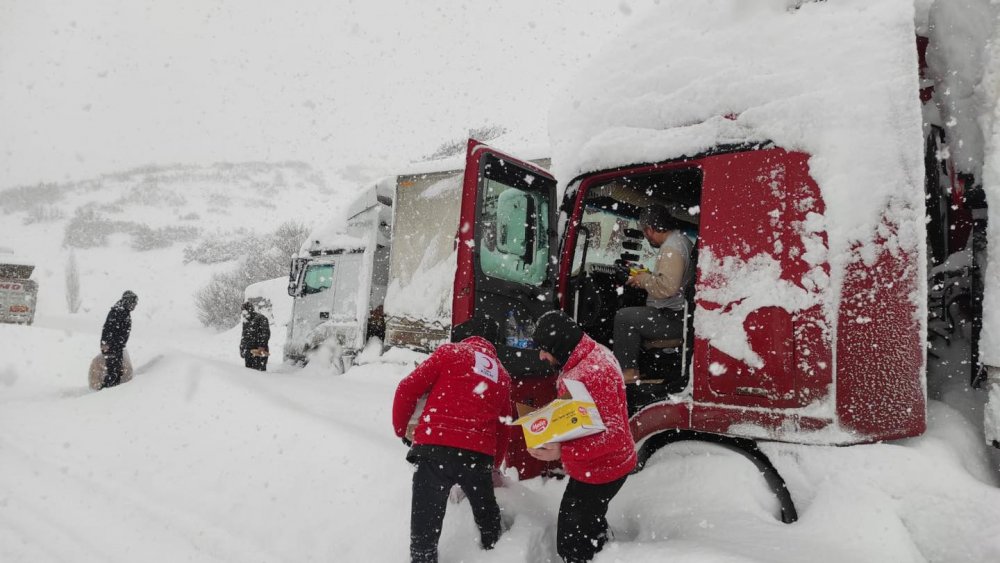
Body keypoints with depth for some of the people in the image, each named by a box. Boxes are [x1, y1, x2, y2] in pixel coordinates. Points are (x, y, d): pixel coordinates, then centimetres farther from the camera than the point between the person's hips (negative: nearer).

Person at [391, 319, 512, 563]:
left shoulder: (451, 352, 9)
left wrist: (400, 429, 17)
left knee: (425, 524, 4)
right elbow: (503, 427, 26)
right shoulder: (503, 375, 21)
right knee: (486, 512, 28)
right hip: (480, 454, 4)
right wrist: (494, 464, 39)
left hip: (435, 448, -4)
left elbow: (408, 388, 2)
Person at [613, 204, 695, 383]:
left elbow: (667, 287, -30)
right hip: (680, 314, 11)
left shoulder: (671, 248, -20)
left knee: (623, 317, -5)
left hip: (674, 320, -11)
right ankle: (630, 369, 19)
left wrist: (644, 279, -13)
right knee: (633, 316, 21)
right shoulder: (683, 240, 15)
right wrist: (648, 276, 14)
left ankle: (628, 371, 3)